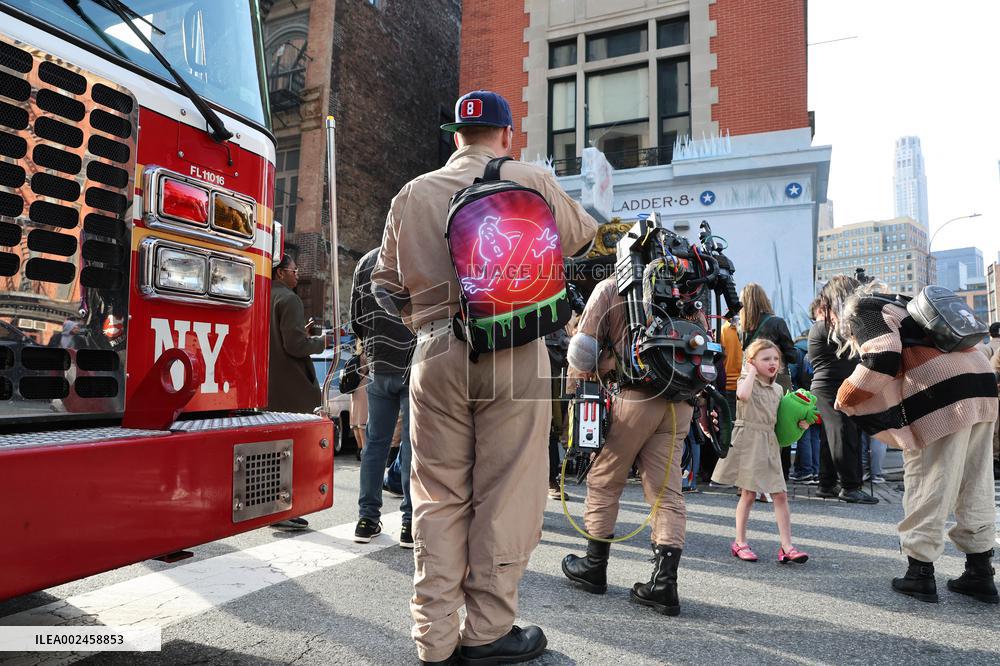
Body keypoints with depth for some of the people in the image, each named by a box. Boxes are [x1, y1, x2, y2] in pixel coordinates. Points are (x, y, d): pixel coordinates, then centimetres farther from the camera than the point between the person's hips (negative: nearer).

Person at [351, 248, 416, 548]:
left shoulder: (366, 262, 8)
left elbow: (356, 319, 10)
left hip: (378, 367, 4)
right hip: (416, 367, -4)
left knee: (375, 441, 12)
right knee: (413, 444, 1)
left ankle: (367, 518, 17)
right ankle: (411, 522, 5)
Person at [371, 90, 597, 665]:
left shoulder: (412, 195, 9)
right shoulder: (533, 181, 3)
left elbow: (388, 286, 12)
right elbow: (585, 239, 18)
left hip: (437, 353, 3)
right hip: (516, 355, -2)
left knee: (438, 498, 10)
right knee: (505, 497, 6)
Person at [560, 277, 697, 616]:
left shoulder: (610, 288, 3)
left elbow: (583, 347, -2)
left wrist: (578, 386, 13)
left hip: (634, 397, -4)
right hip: (680, 403, 5)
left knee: (604, 481, 11)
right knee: (666, 490, 7)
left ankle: (594, 566, 22)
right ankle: (665, 582, 3)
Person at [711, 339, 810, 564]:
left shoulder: (778, 389, 14)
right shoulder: (746, 381, -6)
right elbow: (743, 395, -32)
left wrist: (798, 423, 6)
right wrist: (751, 373, -17)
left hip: (769, 443, 6)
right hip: (748, 440, -6)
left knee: (780, 495, 1)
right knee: (748, 494, 1)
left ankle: (786, 546, 6)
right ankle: (740, 542, 15)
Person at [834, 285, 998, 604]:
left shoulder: (859, 310, 0)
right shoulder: (894, 305, 28)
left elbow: (882, 357, -18)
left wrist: (845, 396, -6)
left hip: (941, 397, -9)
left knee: (925, 488, 2)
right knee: (974, 488, 15)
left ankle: (920, 574, 10)